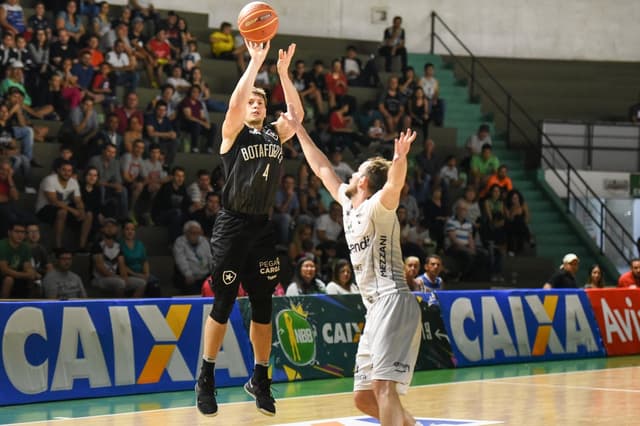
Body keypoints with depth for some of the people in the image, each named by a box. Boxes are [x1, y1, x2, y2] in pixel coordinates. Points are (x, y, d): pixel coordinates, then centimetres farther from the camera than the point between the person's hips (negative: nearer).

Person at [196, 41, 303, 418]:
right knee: (223, 306, 0)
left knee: (263, 308, 8)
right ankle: (206, 380, 10)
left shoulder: (276, 135, 12)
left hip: (263, 228, 4)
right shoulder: (234, 134, -1)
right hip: (233, 227, -4)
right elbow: (236, 101, -18)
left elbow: (298, 114, -3)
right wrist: (255, 62, -19)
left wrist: (284, 72, -7)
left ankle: (260, 379, 18)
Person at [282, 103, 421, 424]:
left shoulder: (377, 207, -6)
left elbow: (393, 186, -29)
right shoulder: (348, 206, 19)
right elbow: (321, 168, 30)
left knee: (383, 386, -24)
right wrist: (298, 129, 34)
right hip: (375, 310, 10)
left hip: (393, 303, -10)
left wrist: (400, 159, -49)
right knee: (363, 397, 11)